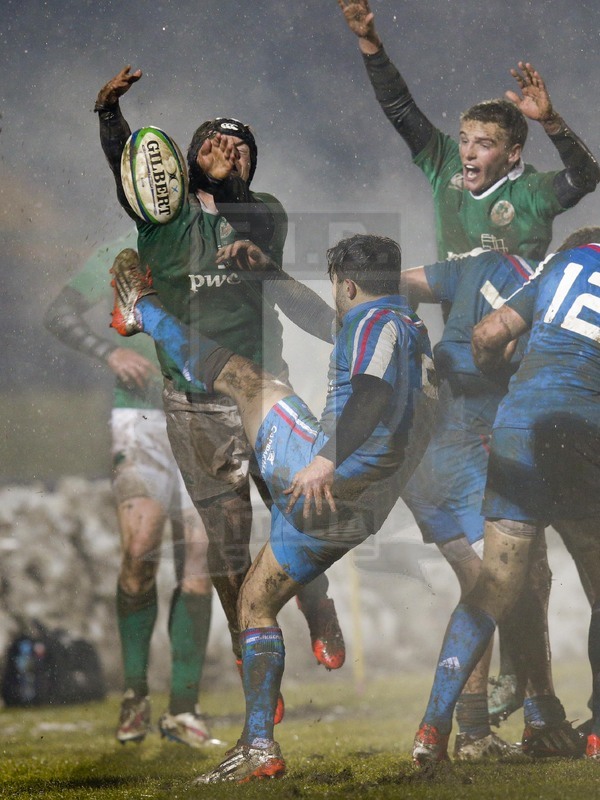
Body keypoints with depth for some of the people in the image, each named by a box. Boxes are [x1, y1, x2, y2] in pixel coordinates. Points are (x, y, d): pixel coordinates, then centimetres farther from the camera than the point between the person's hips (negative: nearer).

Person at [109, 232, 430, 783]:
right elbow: (317, 318, 39)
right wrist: (269, 269, 40)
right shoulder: (412, 330, 22)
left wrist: (328, 459, -40)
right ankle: (259, 748, 14)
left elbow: (372, 392, -29)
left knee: (238, 374, 10)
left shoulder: (376, 323, -8)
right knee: (256, 605, 20)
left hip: (315, 473, -9)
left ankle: (142, 313, 34)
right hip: (353, 510, 9)